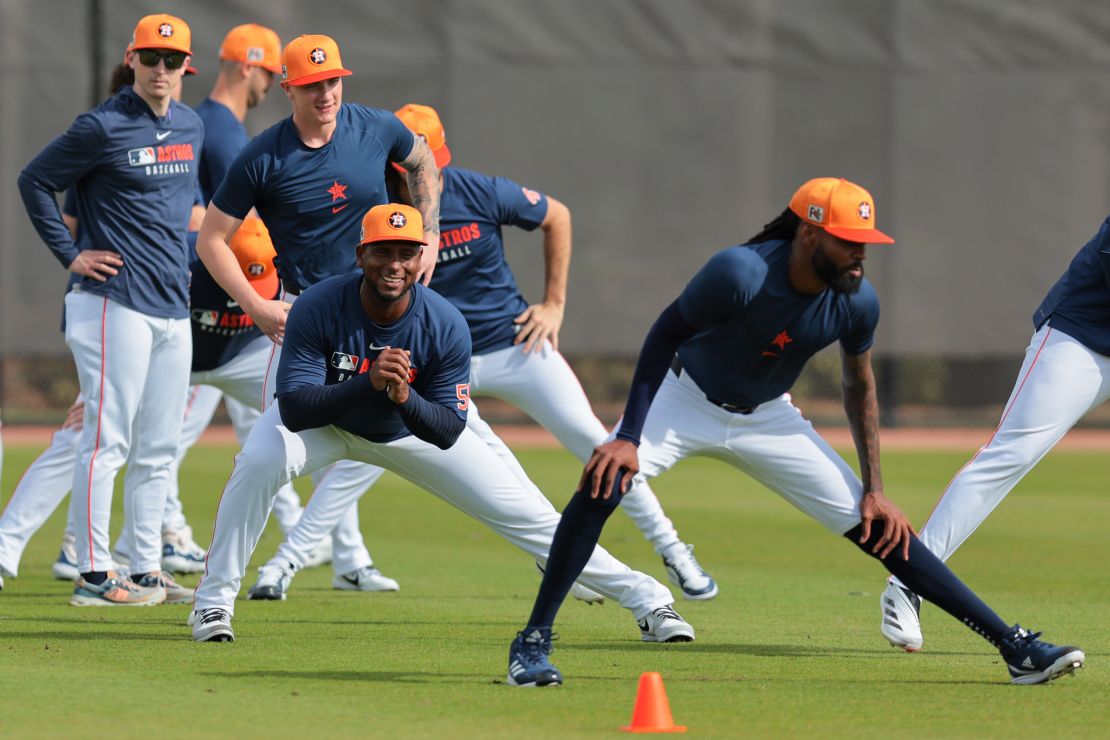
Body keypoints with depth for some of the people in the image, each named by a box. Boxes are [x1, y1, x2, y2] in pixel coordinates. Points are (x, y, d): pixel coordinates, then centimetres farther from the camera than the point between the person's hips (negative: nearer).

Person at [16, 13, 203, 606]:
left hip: (173, 306, 8)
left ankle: (147, 570, 17)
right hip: (116, 304, -8)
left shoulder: (190, 127, 12)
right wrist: (70, 255, -8)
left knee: (158, 447, 11)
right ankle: (92, 575, -8)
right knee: (108, 440, -9)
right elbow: (34, 181, -5)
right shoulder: (103, 127, -10)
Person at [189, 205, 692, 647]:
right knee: (259, 461, -33)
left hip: (411, 426, 1)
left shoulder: (445, 326, -28)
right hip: (326, 422, -1)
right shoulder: (317, 309, -32)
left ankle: (643, 598, 9)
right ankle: (213, 601, -17)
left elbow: (448, 432, -25)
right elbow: (293, 409, -36)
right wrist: (368, 382, -50)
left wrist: (405, 397, -47)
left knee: (523, 513, -3)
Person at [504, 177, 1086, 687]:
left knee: (878, 528, -2)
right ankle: (533, 642, -20)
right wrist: (629, 436, -26)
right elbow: (665, 336, -20)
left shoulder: (857, 301, -18)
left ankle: (1013, 646, 1)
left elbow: (860, 389, 0)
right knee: (604, 481, -30)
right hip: (685, 401, -3)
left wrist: (875, 490, -1)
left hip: (767, 421, 3)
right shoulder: (741, 273, -34)